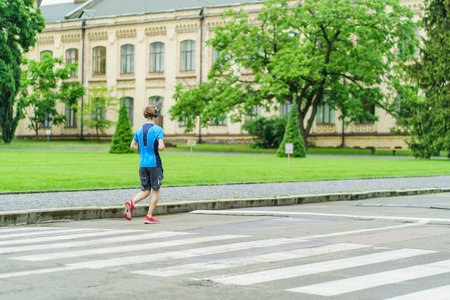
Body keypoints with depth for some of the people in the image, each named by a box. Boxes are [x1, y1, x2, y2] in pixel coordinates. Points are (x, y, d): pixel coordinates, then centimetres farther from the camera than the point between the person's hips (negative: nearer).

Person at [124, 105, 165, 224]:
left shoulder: (140, 130, 8)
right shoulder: (158, 129, -10)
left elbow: (133, 146, 10)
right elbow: (161, 147, -19)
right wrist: (162, 147, 3)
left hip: (143, 164, 5)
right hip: (155, 164, -5)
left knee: (145, 191, 12)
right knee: (155, 191, 7)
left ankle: (131, 203, -16)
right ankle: (149, 217, 6)